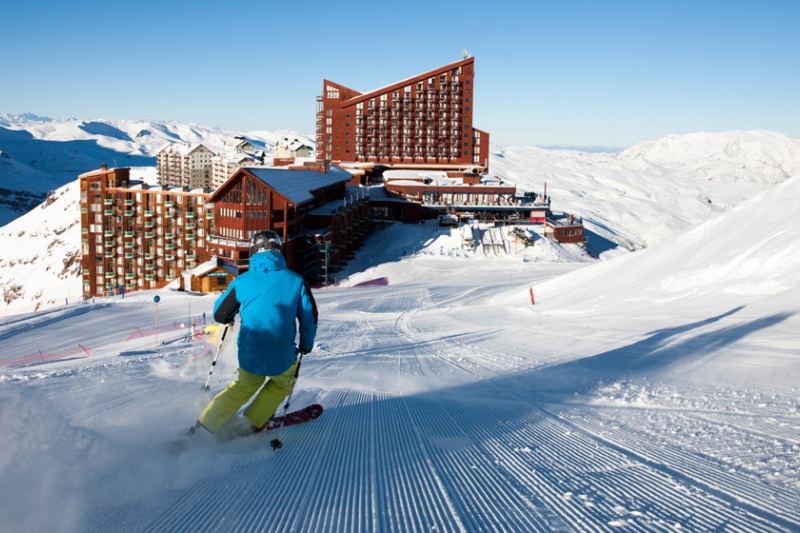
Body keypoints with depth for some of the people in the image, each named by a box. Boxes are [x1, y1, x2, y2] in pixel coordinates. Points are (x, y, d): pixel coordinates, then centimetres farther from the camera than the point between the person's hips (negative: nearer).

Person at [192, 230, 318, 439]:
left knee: (244, 386, 30)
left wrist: (231, 316, 30)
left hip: (249, 357, 2)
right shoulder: (295, 280, -3)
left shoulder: (242, 282, -1)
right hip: (281, 359, -2)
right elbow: (309, 316, 4)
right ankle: (253, 422, 28)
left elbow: (220, 315, 7)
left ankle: (210, 421, 28)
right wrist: (306, 343, 20)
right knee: (283, 383, 30)